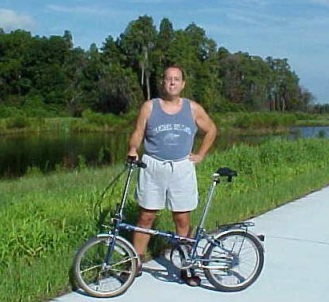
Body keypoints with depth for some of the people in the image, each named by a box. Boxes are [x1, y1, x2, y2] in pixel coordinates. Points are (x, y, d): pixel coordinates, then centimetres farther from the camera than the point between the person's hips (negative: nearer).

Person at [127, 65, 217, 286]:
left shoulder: (193, 108, 4)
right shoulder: (149, 107, 2)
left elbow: (211, 130, 15)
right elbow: (138, 133, 3)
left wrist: (200, 155, 9)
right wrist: (133, 149, -16)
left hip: (182, 169, 0)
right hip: (152, 168, 0)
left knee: (182, 220, 5)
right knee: (145, 218, 4)